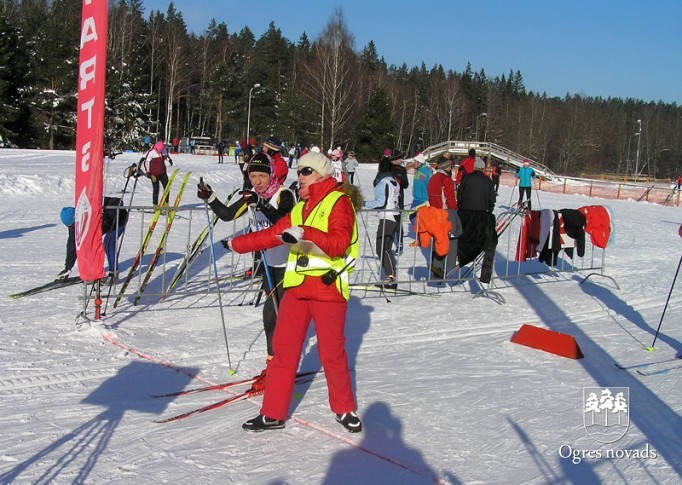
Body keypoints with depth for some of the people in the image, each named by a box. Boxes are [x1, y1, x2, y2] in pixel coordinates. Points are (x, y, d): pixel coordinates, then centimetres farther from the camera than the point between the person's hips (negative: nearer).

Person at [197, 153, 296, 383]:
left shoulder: (284, 195, -18)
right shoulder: (251, 196, 2)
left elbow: (282, 220, -36)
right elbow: (228, 215, 5)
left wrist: (261, 204, -50)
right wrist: (210, 199, -10)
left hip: (289, 262, -7)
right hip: (270, 262, 7)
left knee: (281, 313, -7)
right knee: (270, 314, 12)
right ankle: (273, 361, 24)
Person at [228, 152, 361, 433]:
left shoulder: (338, 202, -4)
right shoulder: (300, 209, 19)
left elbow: (339, 243, -18)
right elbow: (272, 235, 22)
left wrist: (305, 233, -30)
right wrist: (237, 244, 24)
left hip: (328, 286, -7)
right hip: (297, 285, 7)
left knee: (332, 352, 1)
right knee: (283, 346, 3)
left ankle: (345, 409, 21)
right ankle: (273, 413, 10)